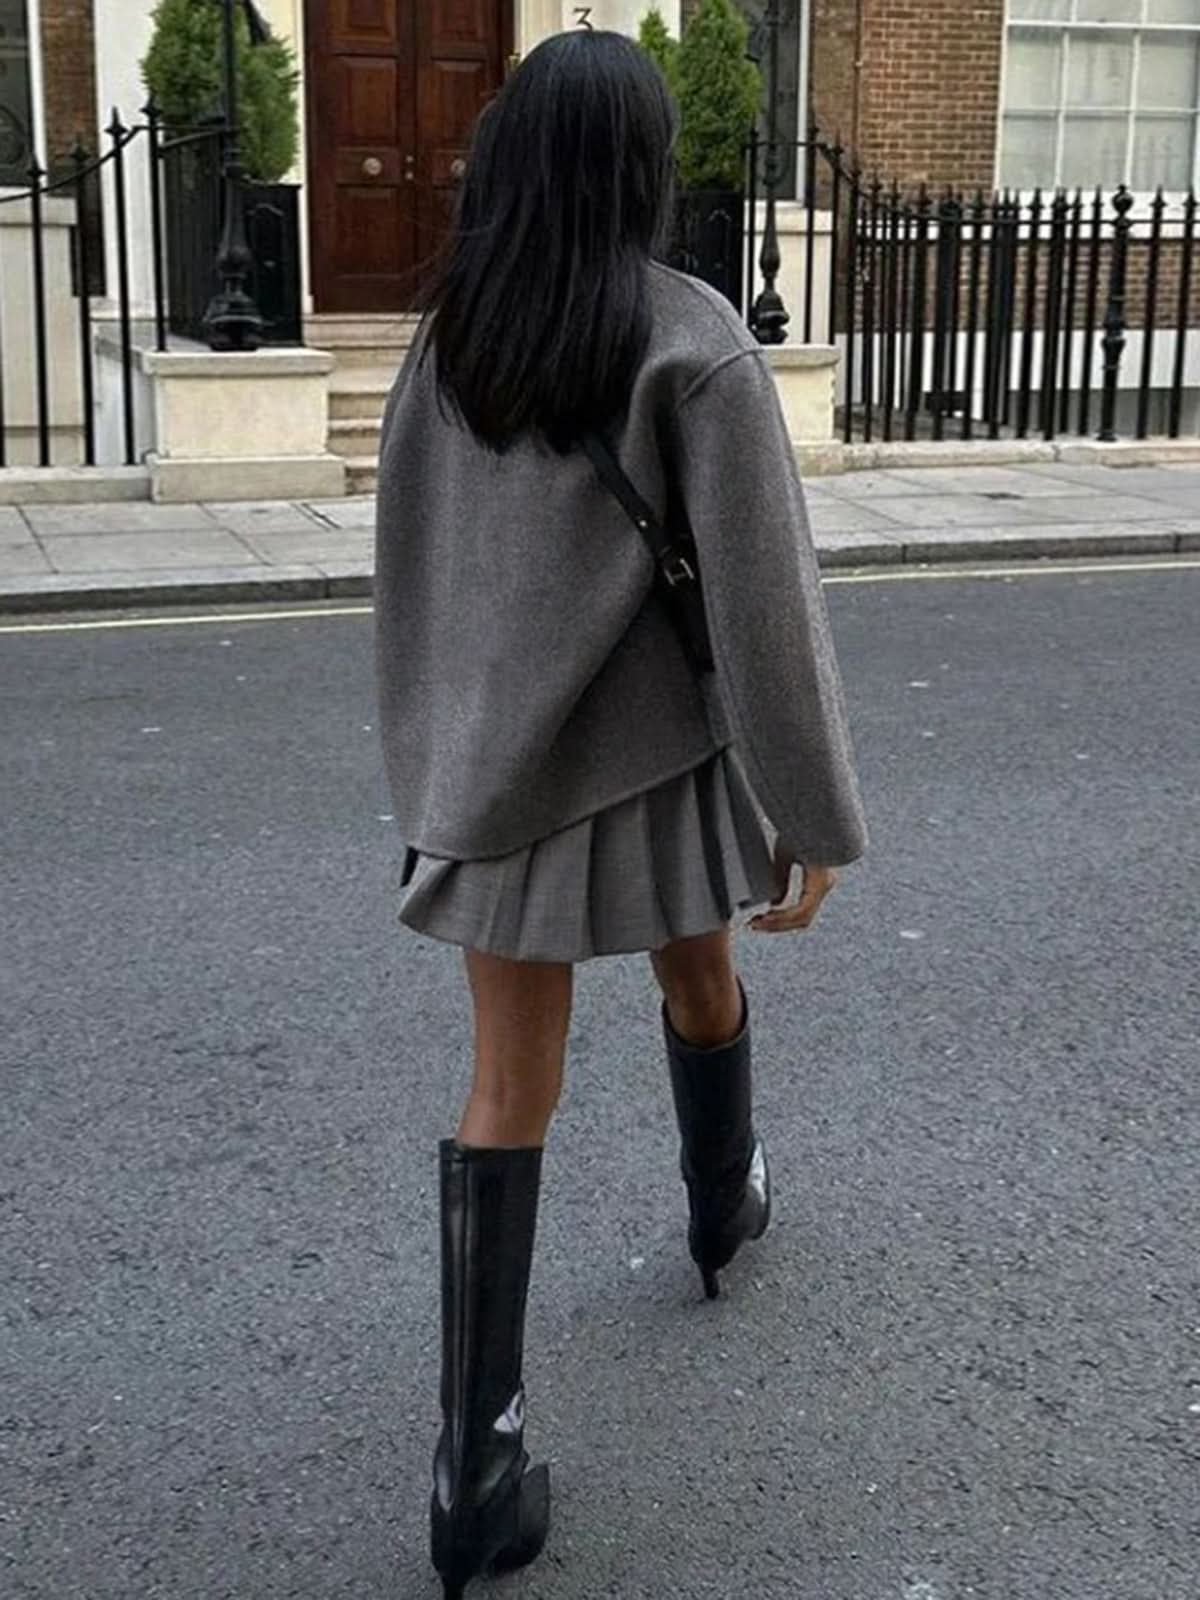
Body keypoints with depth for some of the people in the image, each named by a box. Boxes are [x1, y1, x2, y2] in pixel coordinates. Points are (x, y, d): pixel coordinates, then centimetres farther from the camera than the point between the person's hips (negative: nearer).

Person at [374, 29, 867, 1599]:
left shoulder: (447, 337, 0)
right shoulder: (698, 342, -16)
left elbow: (412, 571, 7)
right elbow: (763, 599, -18)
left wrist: (437, 760, 19)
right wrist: (814, 813, -10)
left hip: (502, 764, 3)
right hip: (661, 754, -3)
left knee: (508, 1088, 5)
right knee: (700, 972, 28)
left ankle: (477, 1459, 5)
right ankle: (723, 1202, 54)